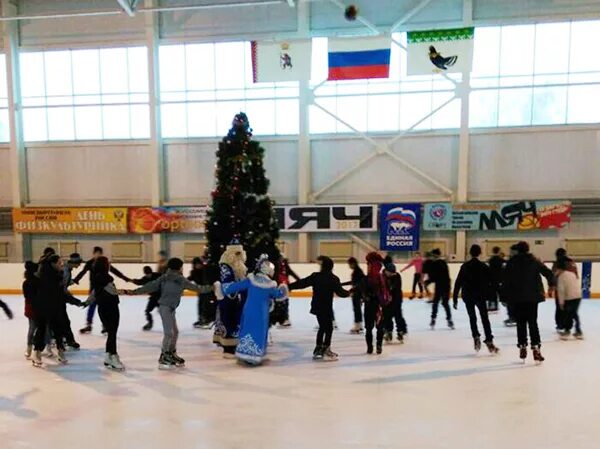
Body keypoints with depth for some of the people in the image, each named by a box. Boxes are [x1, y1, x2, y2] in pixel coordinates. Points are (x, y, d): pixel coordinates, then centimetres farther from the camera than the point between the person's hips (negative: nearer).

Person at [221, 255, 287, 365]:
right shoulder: (270, 285, -9)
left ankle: (244, 354, 19)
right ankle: (254, 357, 3)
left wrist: (223, 288, 13)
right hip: (261, 314, -4)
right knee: (258, 333, 3)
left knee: (247, 331, 13)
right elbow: (278, 295, 8)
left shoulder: (251, 279, -2)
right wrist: (283, 290, 30)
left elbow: (237, 286, 1)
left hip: (248, 311, 4)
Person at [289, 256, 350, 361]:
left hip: (317, 307, 5)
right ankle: (325, 350, 1)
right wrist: (348, 293, 10)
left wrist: (289, 286, 8)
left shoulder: (315, 276, -1)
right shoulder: (333, 279, -11)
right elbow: (340, 292, -10)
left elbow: (302, 283, 0)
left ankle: (318, 349, 24)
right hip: (326, 308, -5)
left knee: (322, 327, 19)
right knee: (329, 328, 4)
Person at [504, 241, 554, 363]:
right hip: (532, 297, 1)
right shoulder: (534, 261, 1)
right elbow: (548, 272, -2)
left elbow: (506, 280, -5)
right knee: (533, 322, 6)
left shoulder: (511, 262, -2)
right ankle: (536, 348, 0)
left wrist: (507, 295, 0)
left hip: (517, 298, 0)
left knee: (520, 323, 9)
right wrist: (551, 284, 15)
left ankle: (522, 347, 10)